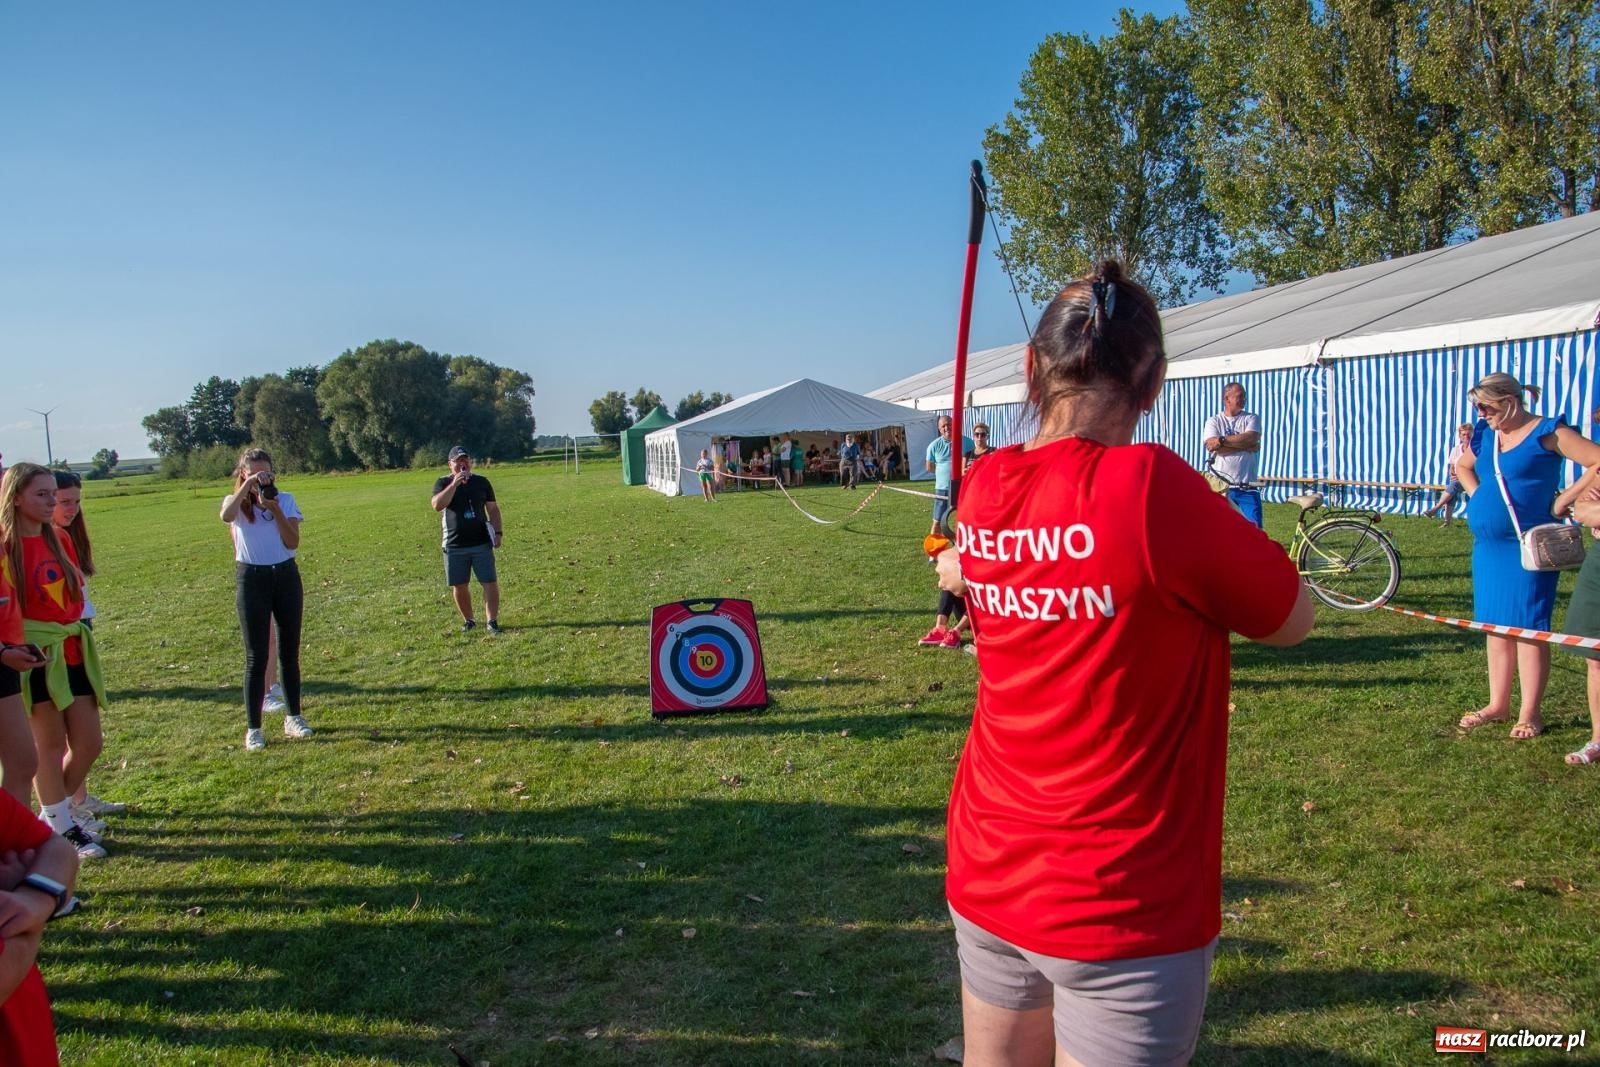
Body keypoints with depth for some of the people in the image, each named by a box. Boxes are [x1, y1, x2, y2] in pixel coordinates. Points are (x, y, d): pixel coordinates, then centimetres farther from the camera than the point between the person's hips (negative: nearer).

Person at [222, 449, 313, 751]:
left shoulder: (285, 499, 4)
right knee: (256, 656, -2)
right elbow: (226, 516, -26)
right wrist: (247, 486, -25)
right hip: (252, 579, -2)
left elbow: (293, 542, -8)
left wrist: (276, 510, -18)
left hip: (286, 576, 2)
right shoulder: (235, 503, 1)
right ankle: (253, 729, 4)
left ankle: (294, 717, 22)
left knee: (289, 651, 9)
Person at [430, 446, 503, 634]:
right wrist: (454, 484, -23)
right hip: (454, 546, 0)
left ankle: (492, 621, -1)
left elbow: (493, 509, 10)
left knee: (490, 583, -5)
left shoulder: (481, 482, 6)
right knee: (459, 586, 7)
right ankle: (468, 620, 23)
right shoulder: (443, 483, 0)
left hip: (482, 543, 0)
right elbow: (437, 505, -18)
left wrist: (498, 532, -1)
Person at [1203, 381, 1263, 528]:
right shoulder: (1213, 421, 5)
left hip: (1247, 487, 0)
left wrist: (1222, 440, -13)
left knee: (1254, 528, -7)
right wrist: (1244, 445, -13)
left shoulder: (1252, 418, 8)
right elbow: (1212, 445, -14)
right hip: (1220, 486, 0)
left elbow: (1251, 439, -13)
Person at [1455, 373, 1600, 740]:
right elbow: (1461, 466, 29)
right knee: (1495, 625, 12)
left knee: (1527, 627, -3)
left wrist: (1563, 500, -14)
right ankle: (1498, 705, 21)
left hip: (1526, 547, -7)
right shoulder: (1485, 435, 10)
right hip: (1487, 545, 7)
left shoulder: (1547, 433, -9)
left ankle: (1529, 713, 5)